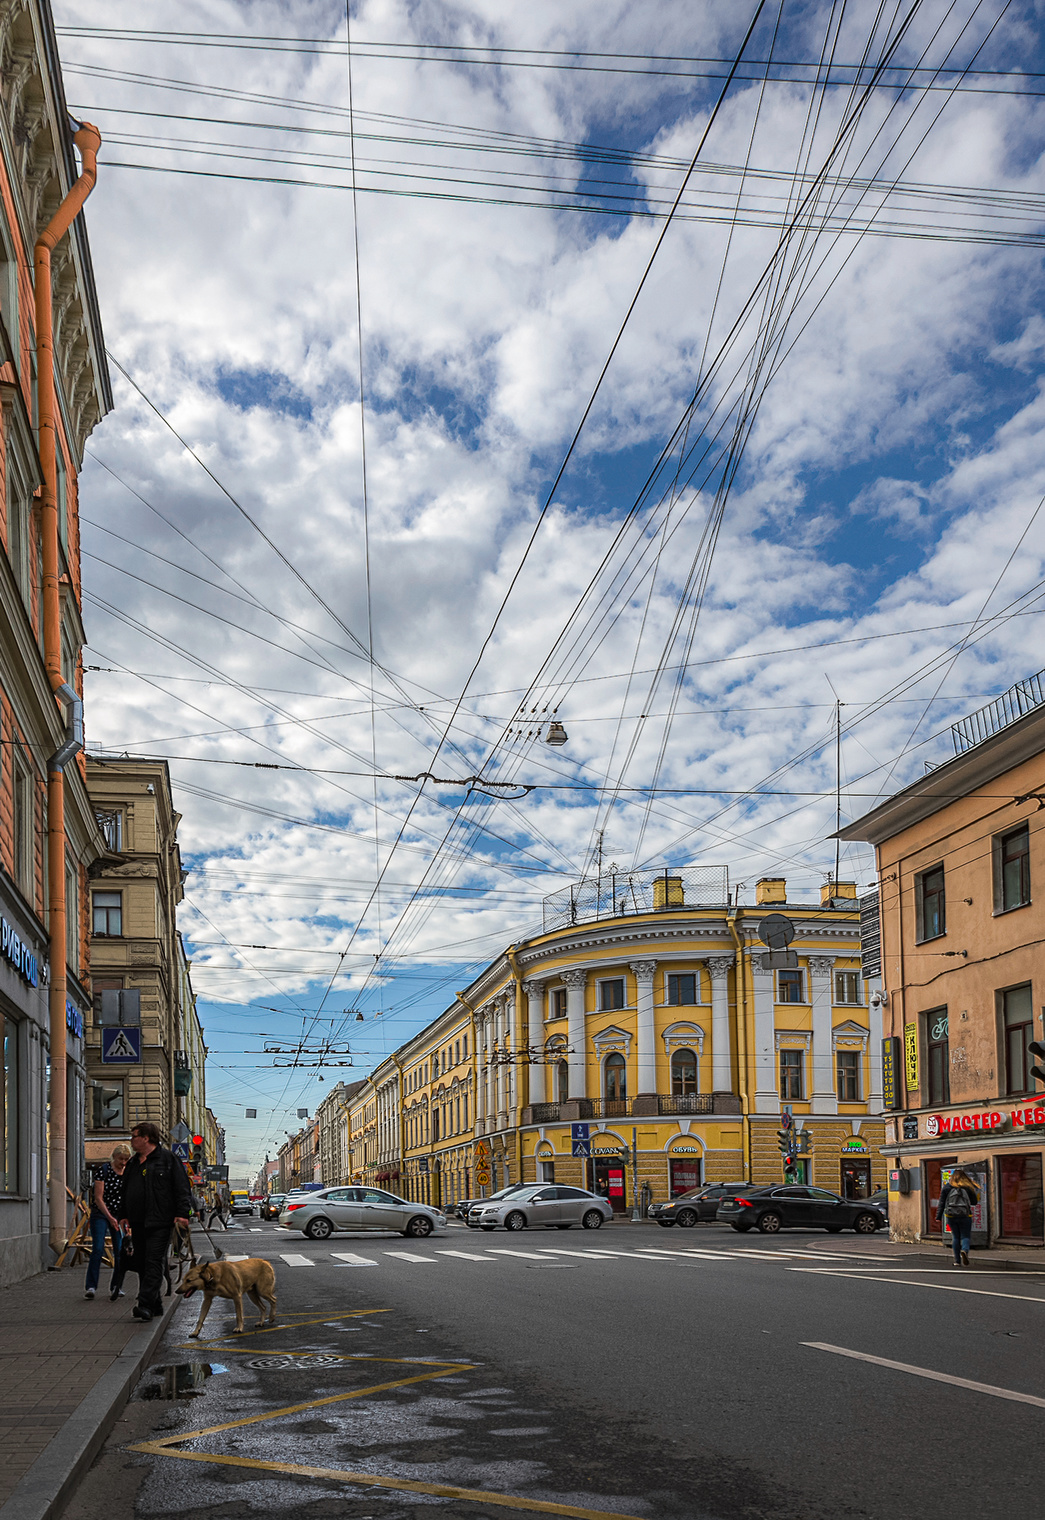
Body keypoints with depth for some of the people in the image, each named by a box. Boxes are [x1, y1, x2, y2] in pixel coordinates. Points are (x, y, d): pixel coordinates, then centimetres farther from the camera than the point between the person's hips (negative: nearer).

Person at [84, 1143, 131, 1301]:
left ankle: (116, 1287, 10)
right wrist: (110, 1217, -22)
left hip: (120, 1216, 4)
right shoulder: (104, 1170, -12)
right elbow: (98, 1198, -14)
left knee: (120, 1252, -2)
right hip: (100, 1214, -4)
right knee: (98, 1249, -15)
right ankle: (90, 1287, -13)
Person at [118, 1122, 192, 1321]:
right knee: (141, 1264, 8)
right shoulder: (133, 1164, 19)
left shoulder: (167, 1159, -3)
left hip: (159, 1222, -8)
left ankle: (145, 1305, -19)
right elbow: (126, 1191, 27)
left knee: (153, 1263, -12)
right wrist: (125, 1215, 20)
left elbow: (182, 1188, -7)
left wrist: (182, 1213, -14)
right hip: (138, 1222, 8)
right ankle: (155, 1305, 17)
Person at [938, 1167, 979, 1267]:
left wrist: (938, 1217, 0)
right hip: (965, 1216, -2)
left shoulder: (946, 1188, 1)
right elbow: (975, 1202, 7)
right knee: (965, 1236, 5)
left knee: (956, 1237, 12)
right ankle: (965, 1251, -27)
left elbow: (941, 1203, -1)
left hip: (950, 1216, 2)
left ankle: (957, 1261, 9)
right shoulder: (968, 1188, -1)